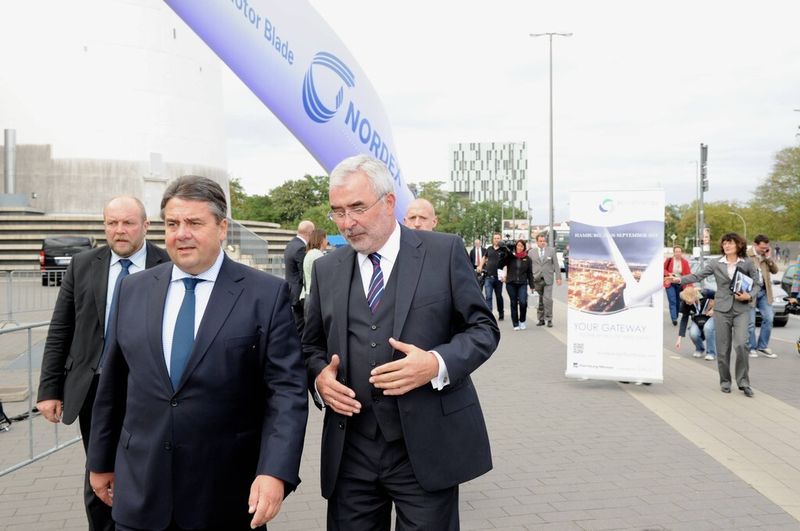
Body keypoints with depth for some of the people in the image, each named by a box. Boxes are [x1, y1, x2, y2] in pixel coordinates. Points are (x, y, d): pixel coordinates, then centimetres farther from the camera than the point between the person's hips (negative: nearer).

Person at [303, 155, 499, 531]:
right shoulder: (326, 269, 9)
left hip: (427, 448, -3)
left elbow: (483, 329, 0)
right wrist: (319, 377, -6)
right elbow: (312, 346, 16)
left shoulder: (444, 252, -1)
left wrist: (438, 364, -18)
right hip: (350, 452, 3)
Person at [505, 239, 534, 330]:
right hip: (511, 283, 0)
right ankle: (515, 324, 14)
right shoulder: (510, 257, 1)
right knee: (514, 303, 5)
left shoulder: (527, 259, 5)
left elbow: (530, 273, 10)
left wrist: (531, 285, 8)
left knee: (523, 302, -14)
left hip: (522, 283, 0)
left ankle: (522, 321, 8)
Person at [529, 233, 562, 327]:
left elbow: (556, 265, 6)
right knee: (540, 301, 5)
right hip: (537, 279, 1)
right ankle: (541, 319, 15)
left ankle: (549, 319, -2)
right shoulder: (531, 252, 8)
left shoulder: (551, 250, 6)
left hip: (548, 279, -1)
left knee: (547, 299, -10)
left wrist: (558, 277, -1)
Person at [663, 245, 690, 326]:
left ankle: (676, 317, 23)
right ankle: (674, 319, -14)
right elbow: (663, 269, 6)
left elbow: (688, 274, -4)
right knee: (672, 301, -9)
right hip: (670, 284, -2)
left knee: (678, 301, 10)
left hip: (680, 284, 2)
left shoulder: (685, 262, -2)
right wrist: (668, 274, -15)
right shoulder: (669, 260, -6)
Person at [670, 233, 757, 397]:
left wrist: (749, 296, -11)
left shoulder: (747, 263, 4)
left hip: (742, 309, -1)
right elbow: (697, 276, -2)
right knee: (723, 348, 4)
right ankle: (725, 381, 19)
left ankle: (743, 382, -1)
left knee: (741, 344, -15)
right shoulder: (716, 264, 4)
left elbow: (756, 284, 8)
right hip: (722, 309, 1)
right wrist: (679, 279, -17)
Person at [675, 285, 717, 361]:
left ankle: (711, 352, -14)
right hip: (697, 319, 2)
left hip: (711, 316, -2)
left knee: (708, 328, -34)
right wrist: (679, 337, -17)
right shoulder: (685, 303, -23)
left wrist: (714, 309, -18)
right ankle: (700, 349, 6)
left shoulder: (706, 293, -31)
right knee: (693, 333, -26)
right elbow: (684, 319, -15)